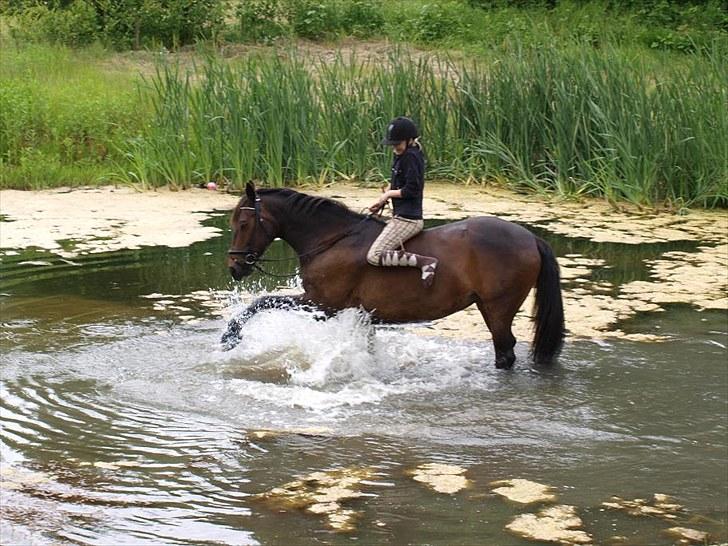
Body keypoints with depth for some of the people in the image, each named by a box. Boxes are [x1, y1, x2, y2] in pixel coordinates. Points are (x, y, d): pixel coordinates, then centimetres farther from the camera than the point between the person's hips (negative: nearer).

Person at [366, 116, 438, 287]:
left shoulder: (410, 156, -16)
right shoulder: (402, 155, 13)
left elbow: (411, 189, -21)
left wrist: (388, 194, -8)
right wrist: (382, 201, 7)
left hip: (407, 219, -11)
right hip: (402, 216, 11)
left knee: (374, 256, -16)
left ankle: (425, 262, -21)